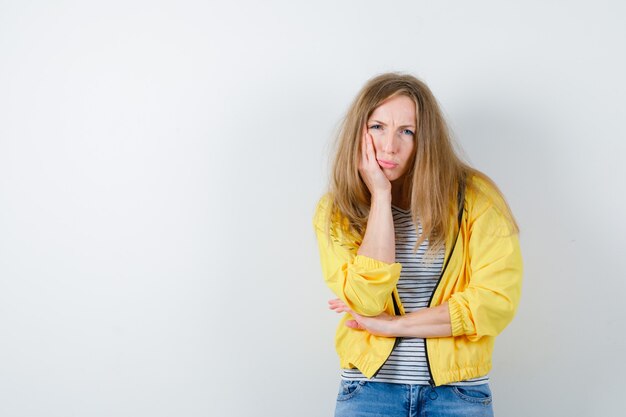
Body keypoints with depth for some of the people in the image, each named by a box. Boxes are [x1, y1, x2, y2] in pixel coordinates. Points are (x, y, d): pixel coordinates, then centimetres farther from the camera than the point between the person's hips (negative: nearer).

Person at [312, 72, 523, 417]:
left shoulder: (474, 197, -6)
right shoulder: (335, 211, -1)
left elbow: (497, 301, -13)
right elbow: (367, 298, -15)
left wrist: (393, 325, -11)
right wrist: (380, 196, -14)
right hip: (369, 387, 1)